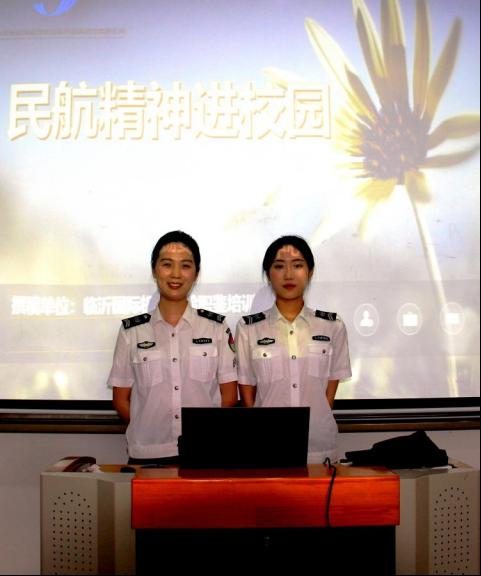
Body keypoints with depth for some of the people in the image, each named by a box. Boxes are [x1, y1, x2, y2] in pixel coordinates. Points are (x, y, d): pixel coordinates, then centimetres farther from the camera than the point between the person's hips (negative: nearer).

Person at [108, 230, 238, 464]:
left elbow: (229, 395, 3)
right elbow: (121, 398, 6)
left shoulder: (217, 328, 3)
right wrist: (147, 431, -4)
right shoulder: (131, 331, 3)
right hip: (147, 455, 0)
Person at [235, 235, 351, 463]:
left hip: (319, 448, 1)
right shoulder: (248, 328, 0)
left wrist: (317, 429, -1)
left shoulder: (332, 327, 3)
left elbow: (331, 389, 6)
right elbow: (247, 395, 3)